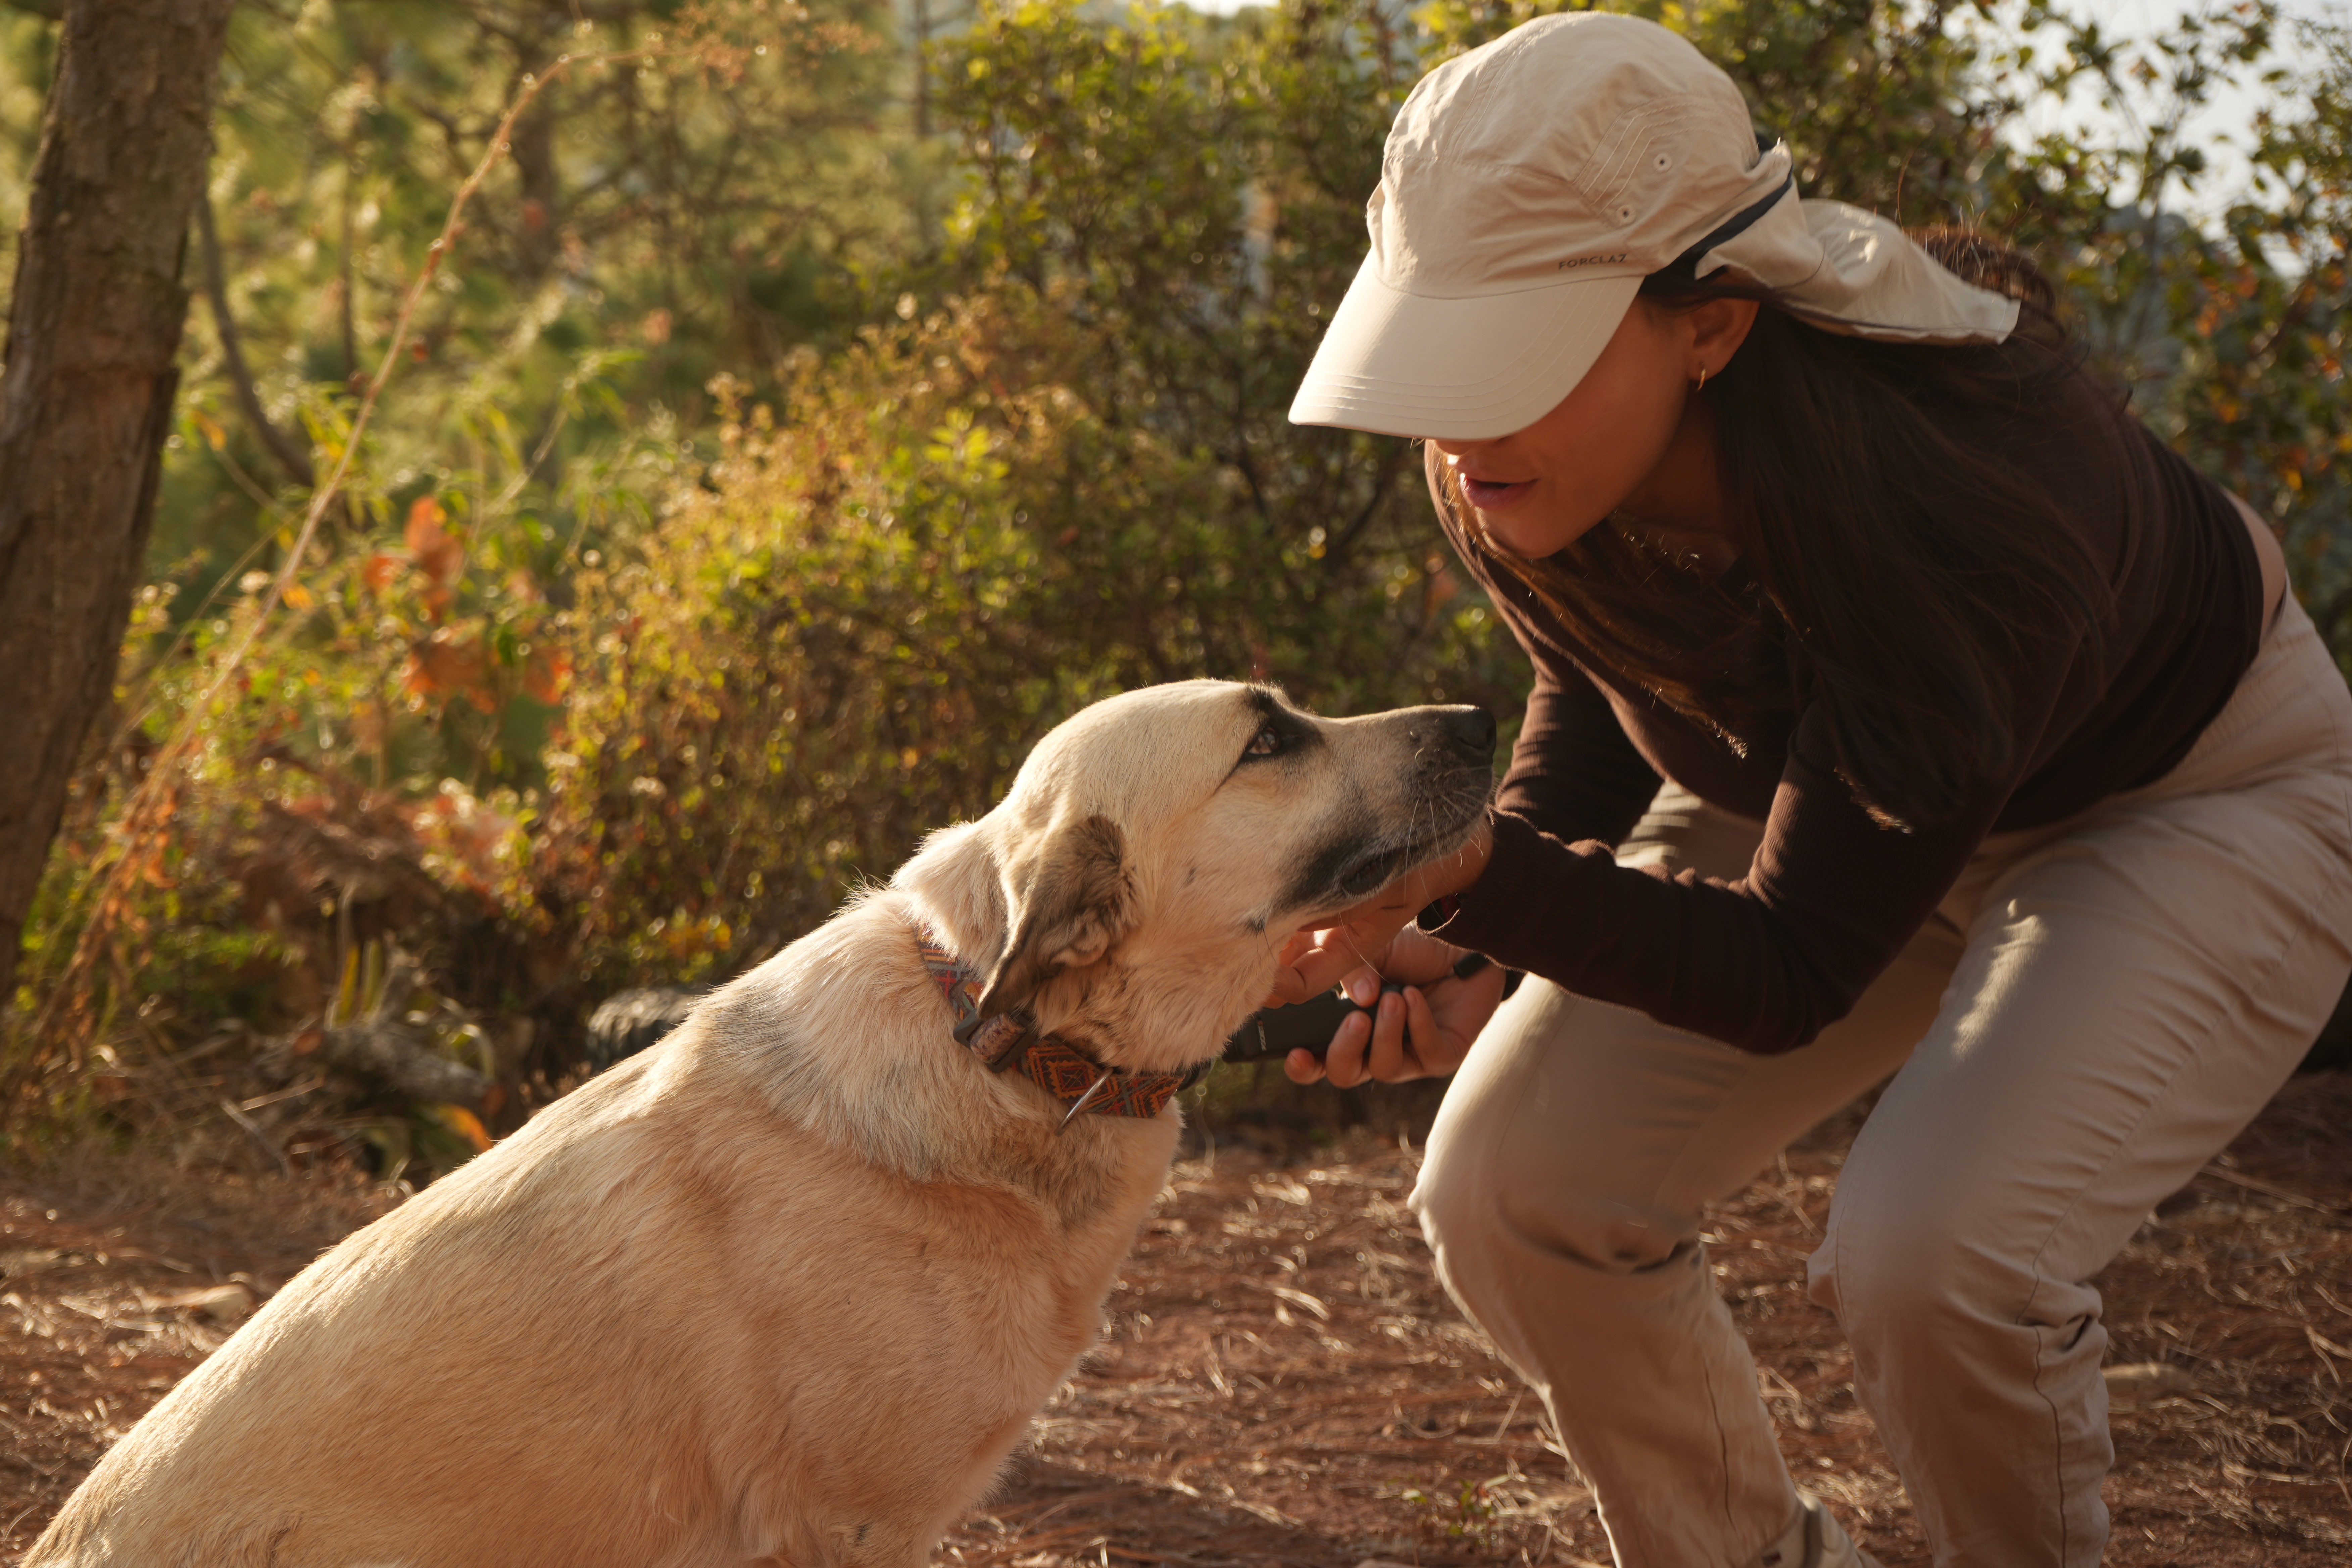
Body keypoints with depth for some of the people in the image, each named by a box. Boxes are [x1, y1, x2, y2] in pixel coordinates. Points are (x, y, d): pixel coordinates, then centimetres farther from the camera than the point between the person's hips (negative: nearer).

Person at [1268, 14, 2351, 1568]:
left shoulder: (1963, 494, -41)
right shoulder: (1519, 473, -23)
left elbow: (1792, 974, -32)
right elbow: (1601, 692, 0)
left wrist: (1475, 878, -45)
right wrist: (1467, 939, -18)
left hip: (2195, 795, -6)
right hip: (1829, 773, 6)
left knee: (1933, 1255, -30)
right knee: (1517, 1186, -10)